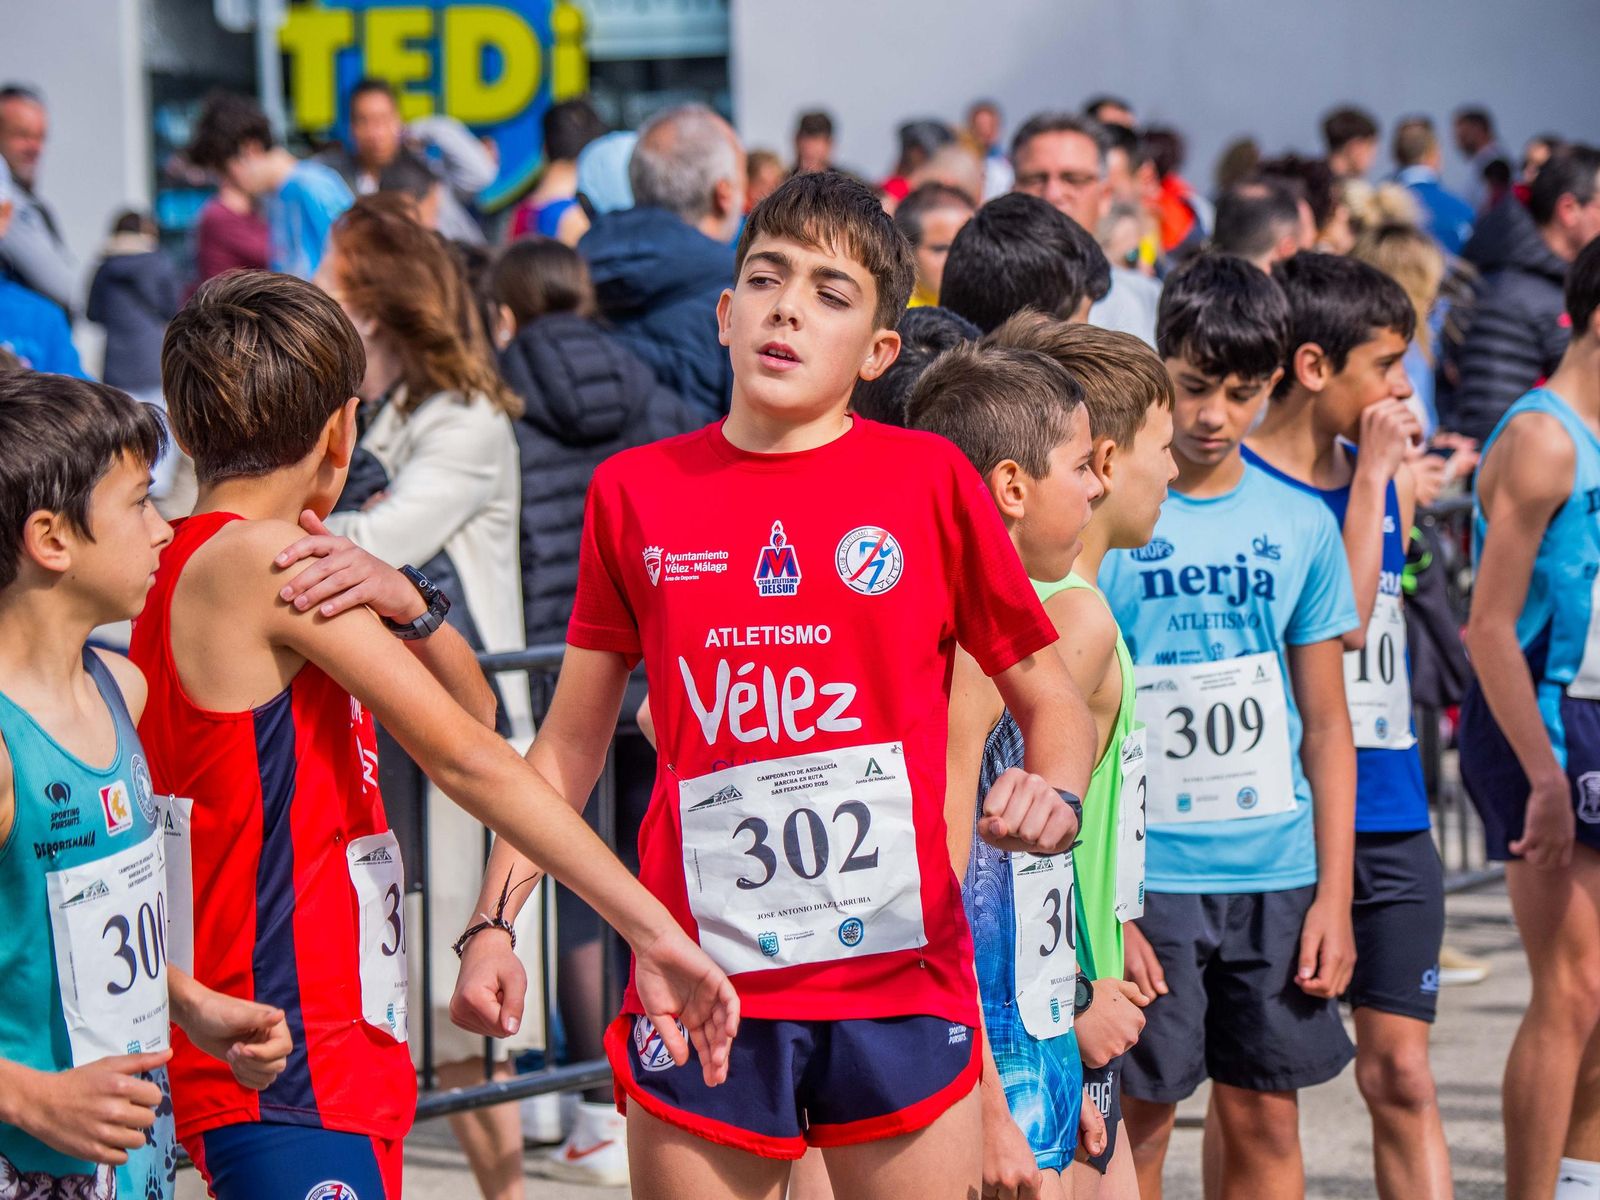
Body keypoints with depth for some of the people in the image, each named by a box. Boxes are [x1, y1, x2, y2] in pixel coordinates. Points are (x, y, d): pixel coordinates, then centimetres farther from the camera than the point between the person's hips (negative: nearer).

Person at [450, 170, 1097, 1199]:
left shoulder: (928, 478, 1)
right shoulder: (635, 491, 6)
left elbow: (1050, 698, 8)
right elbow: (571, 742, 13)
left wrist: (1054, 795, -13)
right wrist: (492, 924, 6)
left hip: (899, 977, -1)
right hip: (699, 984, 1)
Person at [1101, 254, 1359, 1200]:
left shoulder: (1300, 525, 6)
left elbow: (1326, 726, 10)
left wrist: (1334, 895, 3)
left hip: (1276, 874, 3)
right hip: (1147, 873, -3)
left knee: (1268, 1120, 7)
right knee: (1138, 1123, 1)